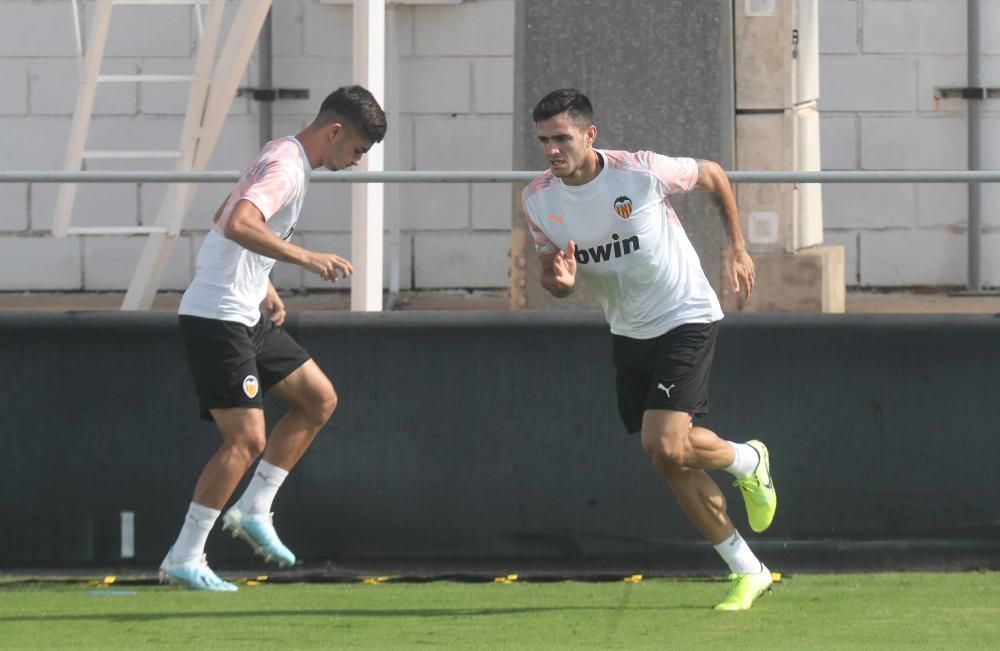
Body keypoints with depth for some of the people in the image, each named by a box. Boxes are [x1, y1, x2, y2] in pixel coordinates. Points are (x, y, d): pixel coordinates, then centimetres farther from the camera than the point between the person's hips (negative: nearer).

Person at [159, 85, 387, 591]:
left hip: (246, 316, 11)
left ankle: (252, 511, 16)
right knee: (247, 439, -12)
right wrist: (305, 258, -37)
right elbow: (238, 226, -35)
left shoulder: (282, 158, 14)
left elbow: (228, 220, 27)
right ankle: (184, 559, -7)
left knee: (319, 401, 13)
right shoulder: (285, 168, -18)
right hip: (217, 318, -11)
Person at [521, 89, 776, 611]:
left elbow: (712, 174, -1)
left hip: (685, 319, -6)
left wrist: (737, 249, 2)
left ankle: (748, 461, 13)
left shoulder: (642, 172, -20)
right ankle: (748, 573, 14)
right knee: (671, 459, 3)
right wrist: (559, 281, -19)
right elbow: (551, 275, 6)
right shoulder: (538, 200, -7)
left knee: (665, 446, -20)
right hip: (628, 332, 6)